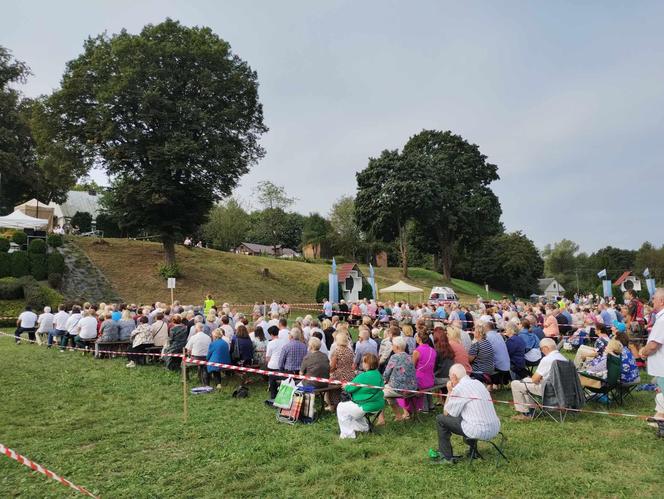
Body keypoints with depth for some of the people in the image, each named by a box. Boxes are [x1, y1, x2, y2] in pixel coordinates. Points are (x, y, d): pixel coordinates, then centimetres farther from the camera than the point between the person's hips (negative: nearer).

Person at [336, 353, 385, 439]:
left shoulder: (363, 377, -24)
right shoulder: (378, 374, 1)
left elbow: (349, 388, -17)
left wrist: (345, 386, 8)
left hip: (368, 407, -9)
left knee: (341, 408, 4)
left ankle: (348, 434, 6)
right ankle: (363, 427, 37)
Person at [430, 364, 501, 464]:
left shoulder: (459, 388, -11)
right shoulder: (478, 383, 13)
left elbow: (446, 413, 0)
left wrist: (449, 392, 7)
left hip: (479, 431, -8)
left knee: (440, 419, 6)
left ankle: (446, 457, 12)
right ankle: (472, 450, 36)